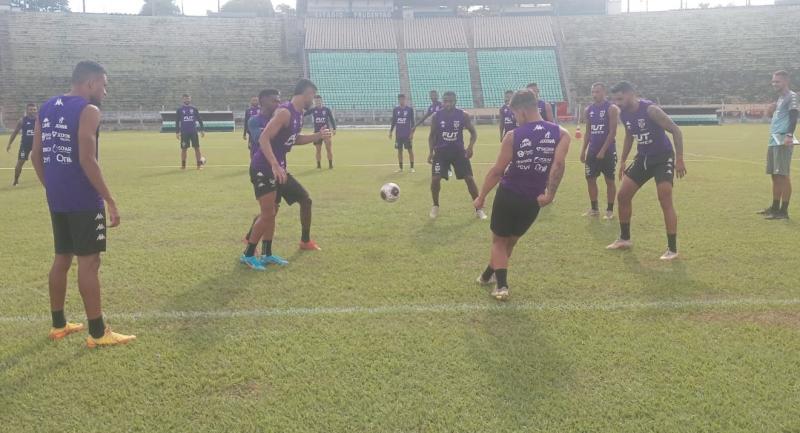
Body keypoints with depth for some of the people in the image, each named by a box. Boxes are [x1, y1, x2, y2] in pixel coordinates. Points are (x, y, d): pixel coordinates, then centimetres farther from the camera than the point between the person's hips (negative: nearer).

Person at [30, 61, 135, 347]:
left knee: (62, 258, 16)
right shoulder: (88, 110, -13)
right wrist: (110, 201, -17)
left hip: (57, 200, 8)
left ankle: (58, 325, 26)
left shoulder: (46, 108, 11)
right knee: (89, 262, -3)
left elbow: (36, 156, 13)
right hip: (84, 200, -8)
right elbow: (87, 160, -21)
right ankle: (97, 333, 3)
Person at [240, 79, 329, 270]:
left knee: (305, 199, 15)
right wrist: (275, 166, -35)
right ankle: (248, 254, 4)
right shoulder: (284, 112, -19)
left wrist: (317, 136, 17)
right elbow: (264, 139, -27)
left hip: (278, 168, 10)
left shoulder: (298, 114, 11)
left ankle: (305, 241, 28)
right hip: (264, 169, -10)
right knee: (268, 213, -10)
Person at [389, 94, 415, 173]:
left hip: (407, 134, -3)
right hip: (398, 134, 3)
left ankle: (412, 167, 5)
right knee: (399, 150, 6)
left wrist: (412, 132, -8)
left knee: (410, 150, -1)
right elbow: (393, 122, 11)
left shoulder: (410, 109, -2)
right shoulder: (396, 109, 6)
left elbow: (412, 122, -1)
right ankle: (400, 168, 14)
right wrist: (390, 131, 4)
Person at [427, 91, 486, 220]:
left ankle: (478, 208, 8)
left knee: (469, 178, -3)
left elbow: (473, 132, 2)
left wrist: (471, 147, -15)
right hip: (441, 151, 0)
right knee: (435, 179, -10)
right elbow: (432, 135, 5)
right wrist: (431, 152, -5)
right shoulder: (437, 116, -5)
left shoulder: (463, 115, -7)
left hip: (458, 150, 0)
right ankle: (435, 206, 14)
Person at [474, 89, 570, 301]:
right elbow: (559, 164, -19)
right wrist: (550, 194, -16)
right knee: (510, 241, 24)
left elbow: (497, 171, -6)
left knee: (499, 241, 17)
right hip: (532, 201, 3)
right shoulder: (561, 134, -3)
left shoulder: (513, 136, -9)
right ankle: (489, 275, 40)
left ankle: (501, 285, 4)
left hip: (507, 196, -3)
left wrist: (481, 196, 5)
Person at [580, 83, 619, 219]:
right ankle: (594, 208, 18)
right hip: (592, 151, 6)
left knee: (609, 180, 2)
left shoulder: (611, 108, -10)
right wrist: (583, 150, 7)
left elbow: (612, 132, -14)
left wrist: (603, 150, -18)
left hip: (608, 151, -6)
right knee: (590, 179, 7)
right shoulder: (588, 110, 8)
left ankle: (610, 210, 11)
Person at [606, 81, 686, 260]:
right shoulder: (624, 114, -2)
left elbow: (675, 131, -20)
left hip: (663, 158, -7)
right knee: (623, 196, 6)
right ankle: (624, 239, 23)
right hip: (643, 158, 7)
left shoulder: (650, 110, -23)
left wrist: (679, 159, -22)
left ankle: (672, 249, -6)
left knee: (665, 201, -13)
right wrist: (623, 161, 16)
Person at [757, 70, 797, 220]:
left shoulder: (791, 97, -6)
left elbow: (793, 117, -16)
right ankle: (775, 207, 20)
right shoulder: (780, 98, 22)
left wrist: (789, 135, -27)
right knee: (775, 175, 12)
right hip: (774, 141, 9)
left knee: (783, 175, -9)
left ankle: (784, 211, -8)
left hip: (783, 142, -9)